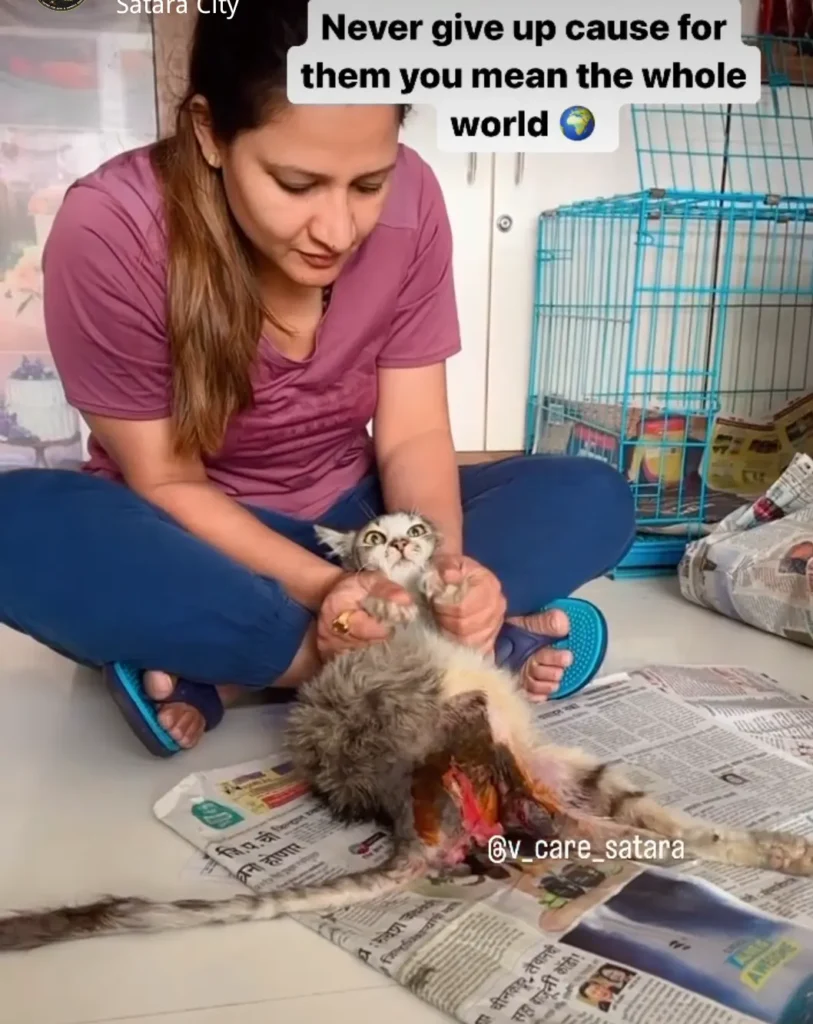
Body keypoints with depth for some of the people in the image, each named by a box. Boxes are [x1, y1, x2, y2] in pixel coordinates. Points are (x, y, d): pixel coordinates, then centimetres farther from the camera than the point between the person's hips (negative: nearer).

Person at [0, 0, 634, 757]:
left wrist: (446, 566, -30)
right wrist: (320, 588, -31)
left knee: (591, 498, -15)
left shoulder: (408, 200, -14)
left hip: (348, 522, 4)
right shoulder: (110, 232, -23)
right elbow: (168, 482, -17)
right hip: (196, 543, -3)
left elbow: (413, 436, -11)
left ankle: (222, 674, -23)